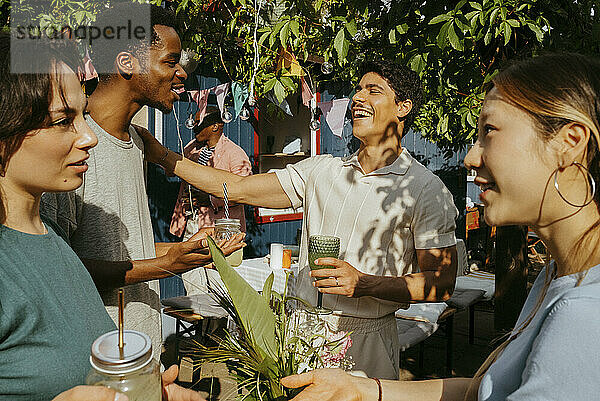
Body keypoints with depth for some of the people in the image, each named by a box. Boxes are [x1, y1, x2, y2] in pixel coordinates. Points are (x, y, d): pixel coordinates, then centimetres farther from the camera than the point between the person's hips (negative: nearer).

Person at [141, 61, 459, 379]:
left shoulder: (427, 190, -7)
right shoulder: (320, 170, 6)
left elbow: (443, 283, -10)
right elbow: (237, 188, 5)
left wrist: (365, 284, -24)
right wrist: (163, 156, 3)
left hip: (366, 340, -3)